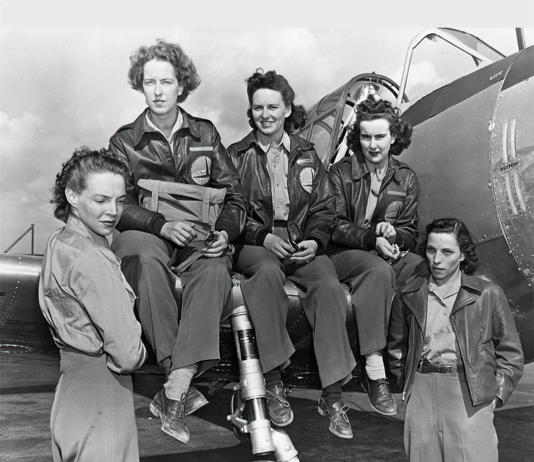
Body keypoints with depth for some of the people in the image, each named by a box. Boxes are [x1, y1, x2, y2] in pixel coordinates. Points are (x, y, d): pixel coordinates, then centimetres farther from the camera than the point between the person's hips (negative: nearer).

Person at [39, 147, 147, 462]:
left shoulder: (59, 244, 7)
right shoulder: (92, 259, -22)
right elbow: (128, 355, -22)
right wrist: (139, 353, -3)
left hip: (71, 385, 9)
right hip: (101, 400, -9)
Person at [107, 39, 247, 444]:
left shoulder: (205, 133, 15)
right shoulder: (124, 141, 11)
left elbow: (234, 195, 10)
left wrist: (224, 232, -11)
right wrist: (162, 225, -20)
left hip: (199, 238, 1)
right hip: (145, 234, -1)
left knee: (215, 270, -33)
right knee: (146, 258, -37)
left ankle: (175, 390, -38)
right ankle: (181, 383, -35)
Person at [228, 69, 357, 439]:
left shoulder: (307, 155, 17)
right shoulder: (236, 156, 11)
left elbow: (324, 208, 13)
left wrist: (315, 240, -6)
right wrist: (263, 236, -13)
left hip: (303, 244, 2)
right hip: (255, 245, -2)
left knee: (328, 283, -29)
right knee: (268, 271, -37)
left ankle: (333, 395, -22)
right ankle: (273, 382, -26)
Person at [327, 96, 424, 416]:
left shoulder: (406, 178, 14)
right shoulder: (340, 173, 4)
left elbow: (411, 233, 11)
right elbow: (335, 227, -4)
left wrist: (392, 235, -14)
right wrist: (372, 238, -20)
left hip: (389, 252, 3)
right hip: (344, 254, -3)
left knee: (427, 269, -30)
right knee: (378, 270, -38)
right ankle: (375, 371, -36)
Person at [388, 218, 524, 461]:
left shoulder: (489, 294, 1)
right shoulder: (409, 294, 7)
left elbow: (510, 353, 6)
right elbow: (397, 347, 18)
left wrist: (496, 394, -1)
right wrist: (406, 385, 10)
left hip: (470, 396, -2)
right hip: (421, 391, 2)